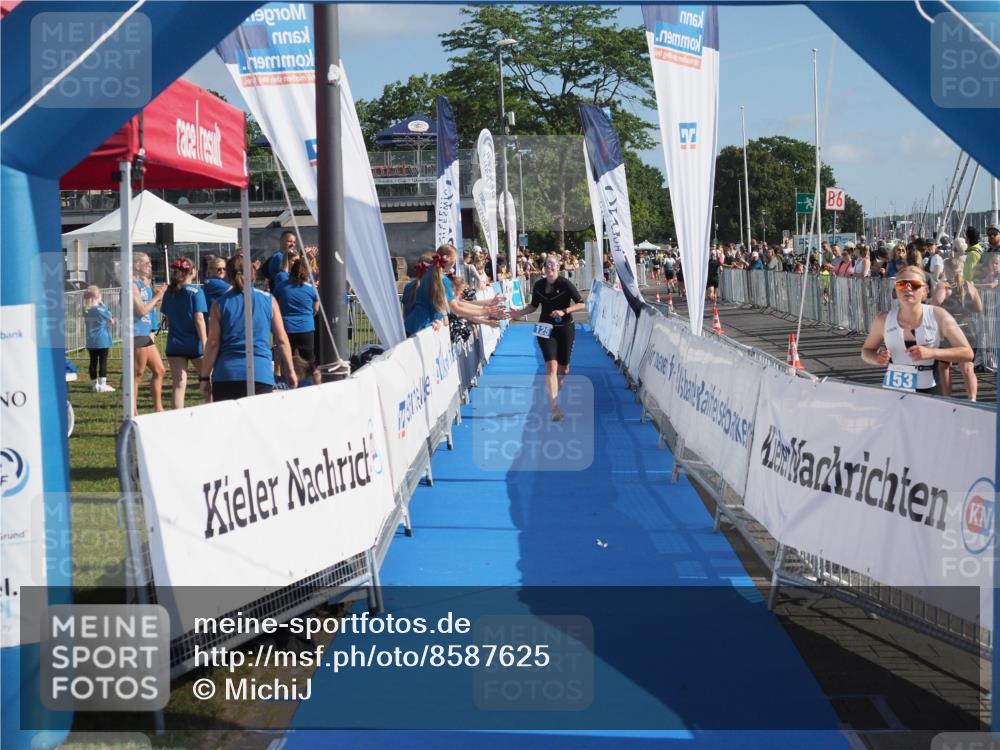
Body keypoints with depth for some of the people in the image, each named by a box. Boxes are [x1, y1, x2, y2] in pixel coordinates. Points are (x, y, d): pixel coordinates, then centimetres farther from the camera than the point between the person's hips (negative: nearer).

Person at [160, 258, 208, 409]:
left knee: (179, 385, -1)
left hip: (174, 344, 4)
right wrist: (205, 344, -13)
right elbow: (199, 319, -14)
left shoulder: (169, 293, 5)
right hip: (194, 343, -4)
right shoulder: (196, 292, -9)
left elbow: (167, 316, 10)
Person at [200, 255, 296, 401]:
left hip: (225, 374, 1)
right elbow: (282, 341, 7)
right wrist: (290, 371, 17)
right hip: (260, 373, 0)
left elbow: (213, 344, 2)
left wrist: (204, 377, 9)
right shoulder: (269, 301, 6)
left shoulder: (220, 304, 5)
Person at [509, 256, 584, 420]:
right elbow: (533, 306, 12)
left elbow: (581, 304, -12)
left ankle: (555, 391, 42)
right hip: (546, 328, 1)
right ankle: (554, 407, -19)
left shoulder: (565, 284, -12)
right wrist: (519, 313, -2)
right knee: (551, 365, -14)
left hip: (565, 328, -1)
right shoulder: (539, 285, -1)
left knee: (563, 367, 9)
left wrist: (564, 311, -24)